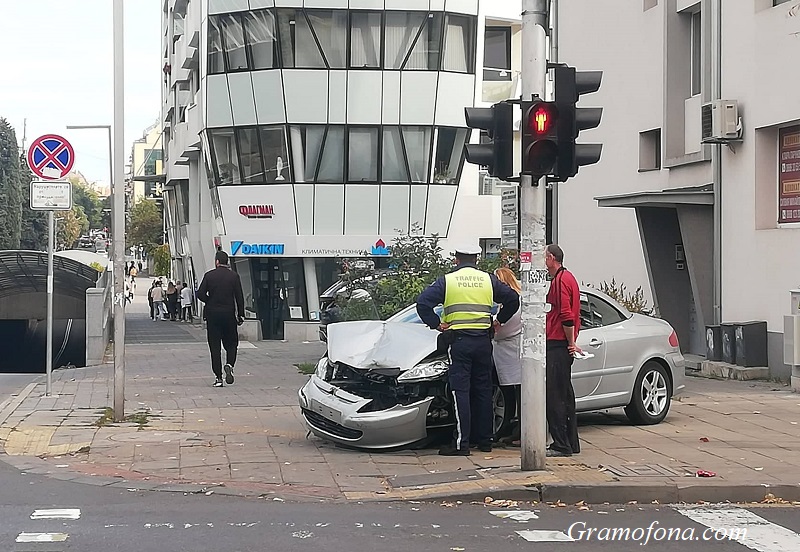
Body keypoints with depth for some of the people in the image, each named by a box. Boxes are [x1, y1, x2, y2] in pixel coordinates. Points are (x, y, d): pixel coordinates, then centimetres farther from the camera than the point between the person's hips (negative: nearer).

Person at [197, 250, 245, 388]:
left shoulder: (209, 275, -2)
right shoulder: (234, 276, 0)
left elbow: (200, 294, -7)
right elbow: (239, 297, -2)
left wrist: (210, 302, 10)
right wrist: (241, 315, 3)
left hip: (212, 314, 0)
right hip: (229, 314, 0)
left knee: (215, 347, 4)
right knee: (231, 344, 13)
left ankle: (218, 377, 1)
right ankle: (229, 364, -15)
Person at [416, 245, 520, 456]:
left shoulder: (447, 281, 1)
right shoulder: (488, 280, 8)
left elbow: (423, 302, -8)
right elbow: (513, 298, 7)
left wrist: (436, 324, -1)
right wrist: (500, 321, 17)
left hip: (459, 340, -3)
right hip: (483, 340, 3)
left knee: (460, 391, -5)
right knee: (483, 390, 11)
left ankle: (461, 443, -10)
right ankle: (485, 440, 16)